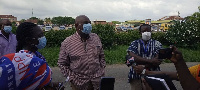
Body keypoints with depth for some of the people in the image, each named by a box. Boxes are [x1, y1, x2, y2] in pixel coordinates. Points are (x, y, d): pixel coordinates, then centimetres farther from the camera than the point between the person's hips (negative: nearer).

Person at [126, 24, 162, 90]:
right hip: (137, 75, 0)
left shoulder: (157, 44, 9)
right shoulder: (134, 44, 9)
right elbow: (133, 57, -9)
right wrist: (150, 61, -18)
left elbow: (158, 61, -4)